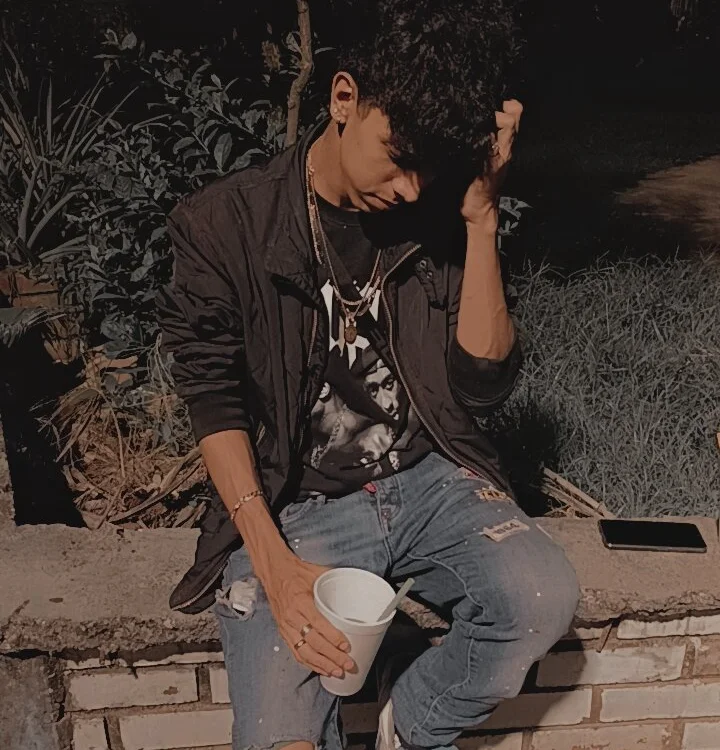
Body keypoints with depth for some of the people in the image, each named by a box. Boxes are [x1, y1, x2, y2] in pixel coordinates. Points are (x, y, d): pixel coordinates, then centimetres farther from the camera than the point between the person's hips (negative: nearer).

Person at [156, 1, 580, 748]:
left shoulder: (438, 211, -2)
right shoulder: (225, 223, -9)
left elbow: (482, 385, -6)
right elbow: (216, 401, -8)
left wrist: (481, 221, -15)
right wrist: (272, 561, -18)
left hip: (428, 482, 3)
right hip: (293, 507, -2)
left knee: (543, 597, -24)